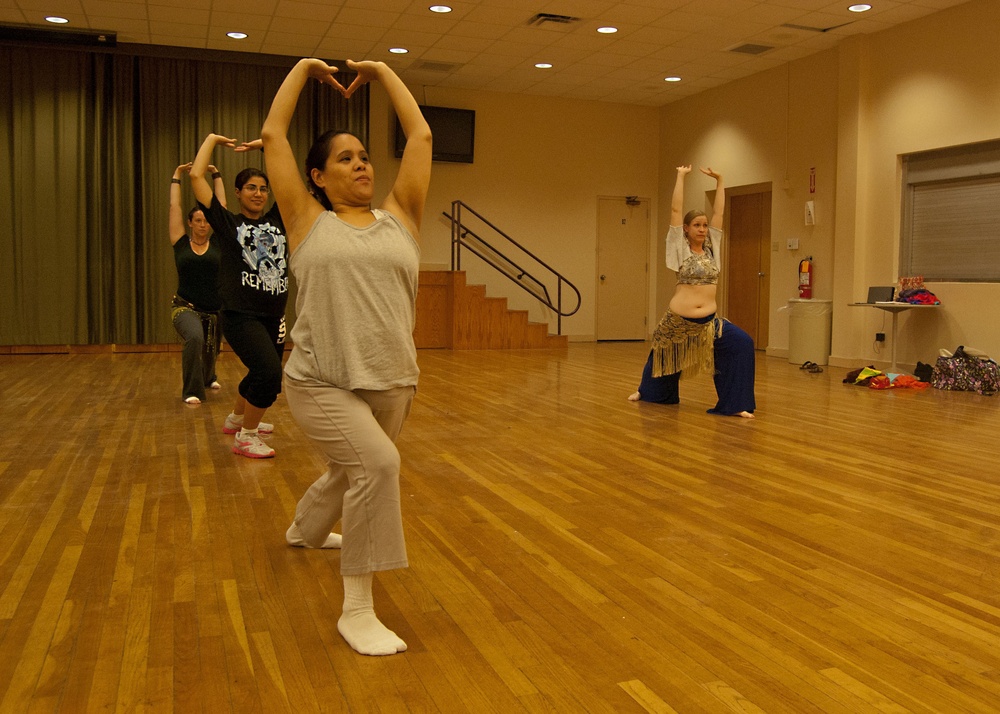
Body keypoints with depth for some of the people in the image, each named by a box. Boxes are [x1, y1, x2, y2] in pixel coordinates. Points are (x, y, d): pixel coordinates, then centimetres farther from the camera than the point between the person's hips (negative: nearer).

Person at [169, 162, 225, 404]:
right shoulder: (181, 243, -1)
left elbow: (221, 206, 1)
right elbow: (174, 207, 2)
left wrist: (216, 175, 4)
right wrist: (176, 177, 9)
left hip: (215, 310, 3)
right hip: (185, 307, -3)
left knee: (211, 351, 22)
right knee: (194, 337, -33)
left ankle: (208, 377, 58)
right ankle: (192, 391, -20)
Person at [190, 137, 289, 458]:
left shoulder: (277, 220, 9)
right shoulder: (228, 223, 0)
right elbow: (196, 176, -5)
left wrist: (266, 144, 12)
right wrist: (211, 139, 7)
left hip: (274, 316, 6)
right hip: (241, 314, -6)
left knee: (264, 375, 20)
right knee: (269, 372, -23)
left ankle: (237, 418, 48)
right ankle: (246, 437, -3)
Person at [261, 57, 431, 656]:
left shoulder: (400, 218, 7)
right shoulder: (309, 221, 2)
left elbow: (421, 136, 9)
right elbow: (273, 134, 3)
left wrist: (381, 72, 16)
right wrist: (304, 69, 12)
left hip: (392, 385, 5)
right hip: (322, 384, -4)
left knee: (350, 474, 25)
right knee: (376, 464, -28)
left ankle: (303, 531, 59)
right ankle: (357, 610, -15)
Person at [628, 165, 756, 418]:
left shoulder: (711, 247, 8)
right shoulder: (680, 248, -2)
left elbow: (718, 212, 9)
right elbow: (675, 209, -6)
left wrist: (719, 180, 7)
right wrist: (681, 176, -3)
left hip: (708, 321, 3)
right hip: (678, 320, -3)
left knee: (741, 343, -15)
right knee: (664, 355, 16)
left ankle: (733, 404, -10)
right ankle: (647, 391, 48)